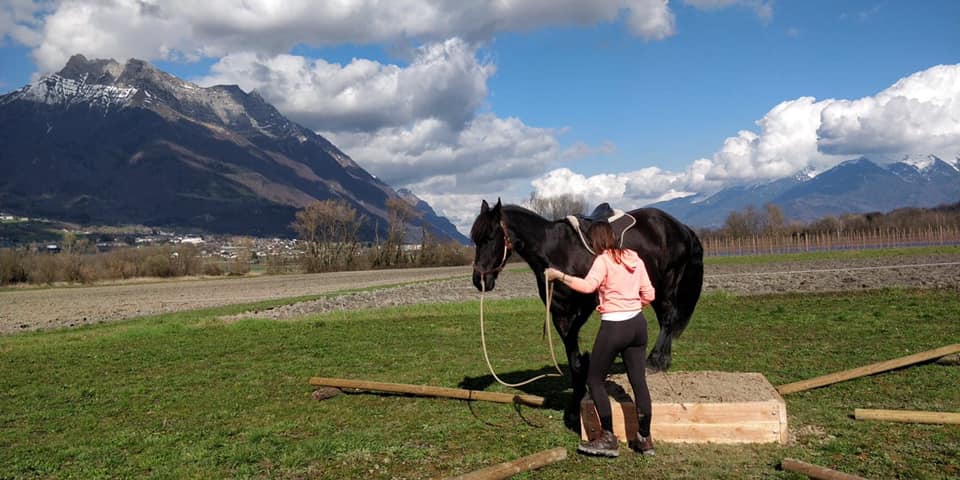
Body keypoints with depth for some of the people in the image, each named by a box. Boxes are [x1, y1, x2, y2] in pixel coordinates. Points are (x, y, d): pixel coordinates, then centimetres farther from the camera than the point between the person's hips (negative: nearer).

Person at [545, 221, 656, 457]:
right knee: (639, 381, 11)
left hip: (614, 327, -7)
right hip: (637, 323, 7)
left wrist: (559, 275, -20)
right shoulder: (634, 258, 10)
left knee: (594, 380, 6)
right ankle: (645, 439, 17)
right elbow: (649, 295, 11)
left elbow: (588, 286, -28)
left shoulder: (604, 259, -10)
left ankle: (608, 439, 6)